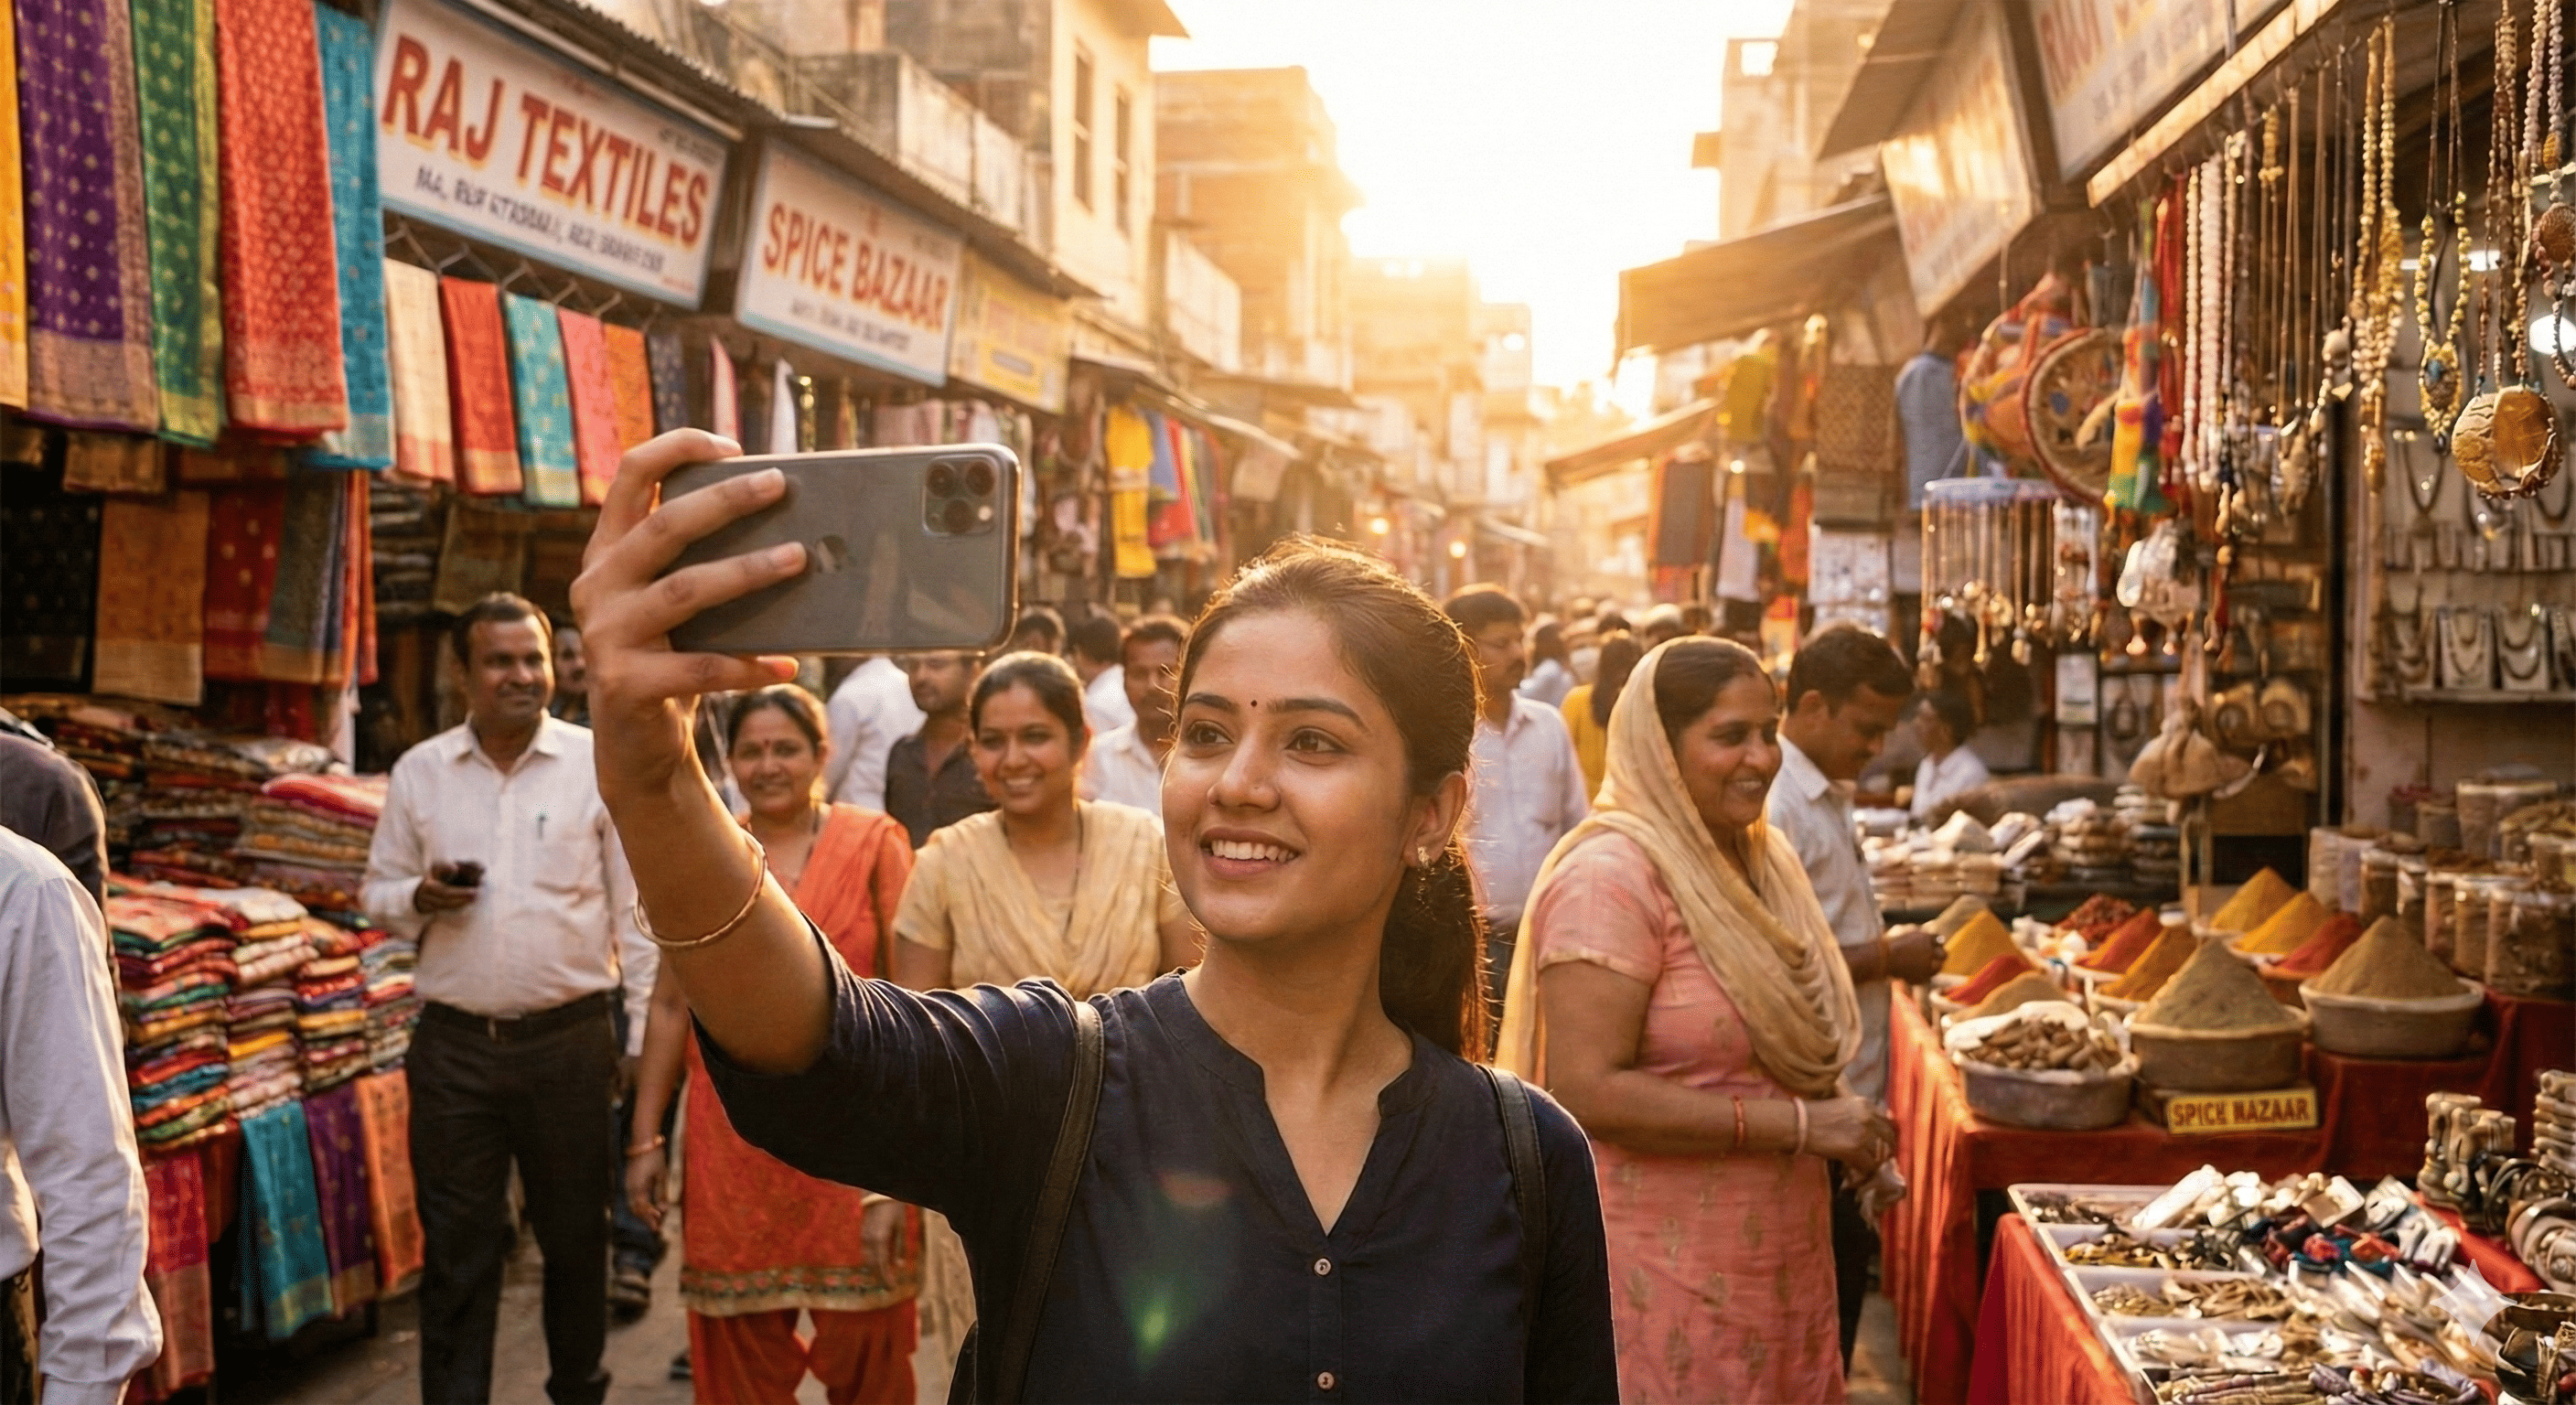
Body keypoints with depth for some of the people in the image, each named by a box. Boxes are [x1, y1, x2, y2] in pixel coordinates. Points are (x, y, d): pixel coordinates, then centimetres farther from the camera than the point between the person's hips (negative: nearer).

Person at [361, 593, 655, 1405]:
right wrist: (419, 897, -11)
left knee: (577, 1237, 12)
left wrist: (643, 1036, -2)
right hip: (453, 1043, 1)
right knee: (456, 1250, 6)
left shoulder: (598, 765, -2)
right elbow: (378, 895, 14)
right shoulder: (420, 773, 5)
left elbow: (635, 910, 0)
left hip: (571, 1039, -1)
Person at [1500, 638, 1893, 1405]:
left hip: (1777, 1268, 8)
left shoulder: (1760, 860, 10)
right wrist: (1799, 1123, -22)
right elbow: (1586, 1090, -25)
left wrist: (1850, 1128, 4)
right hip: (1659, 1277, -8)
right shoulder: (1612, 877, -18)